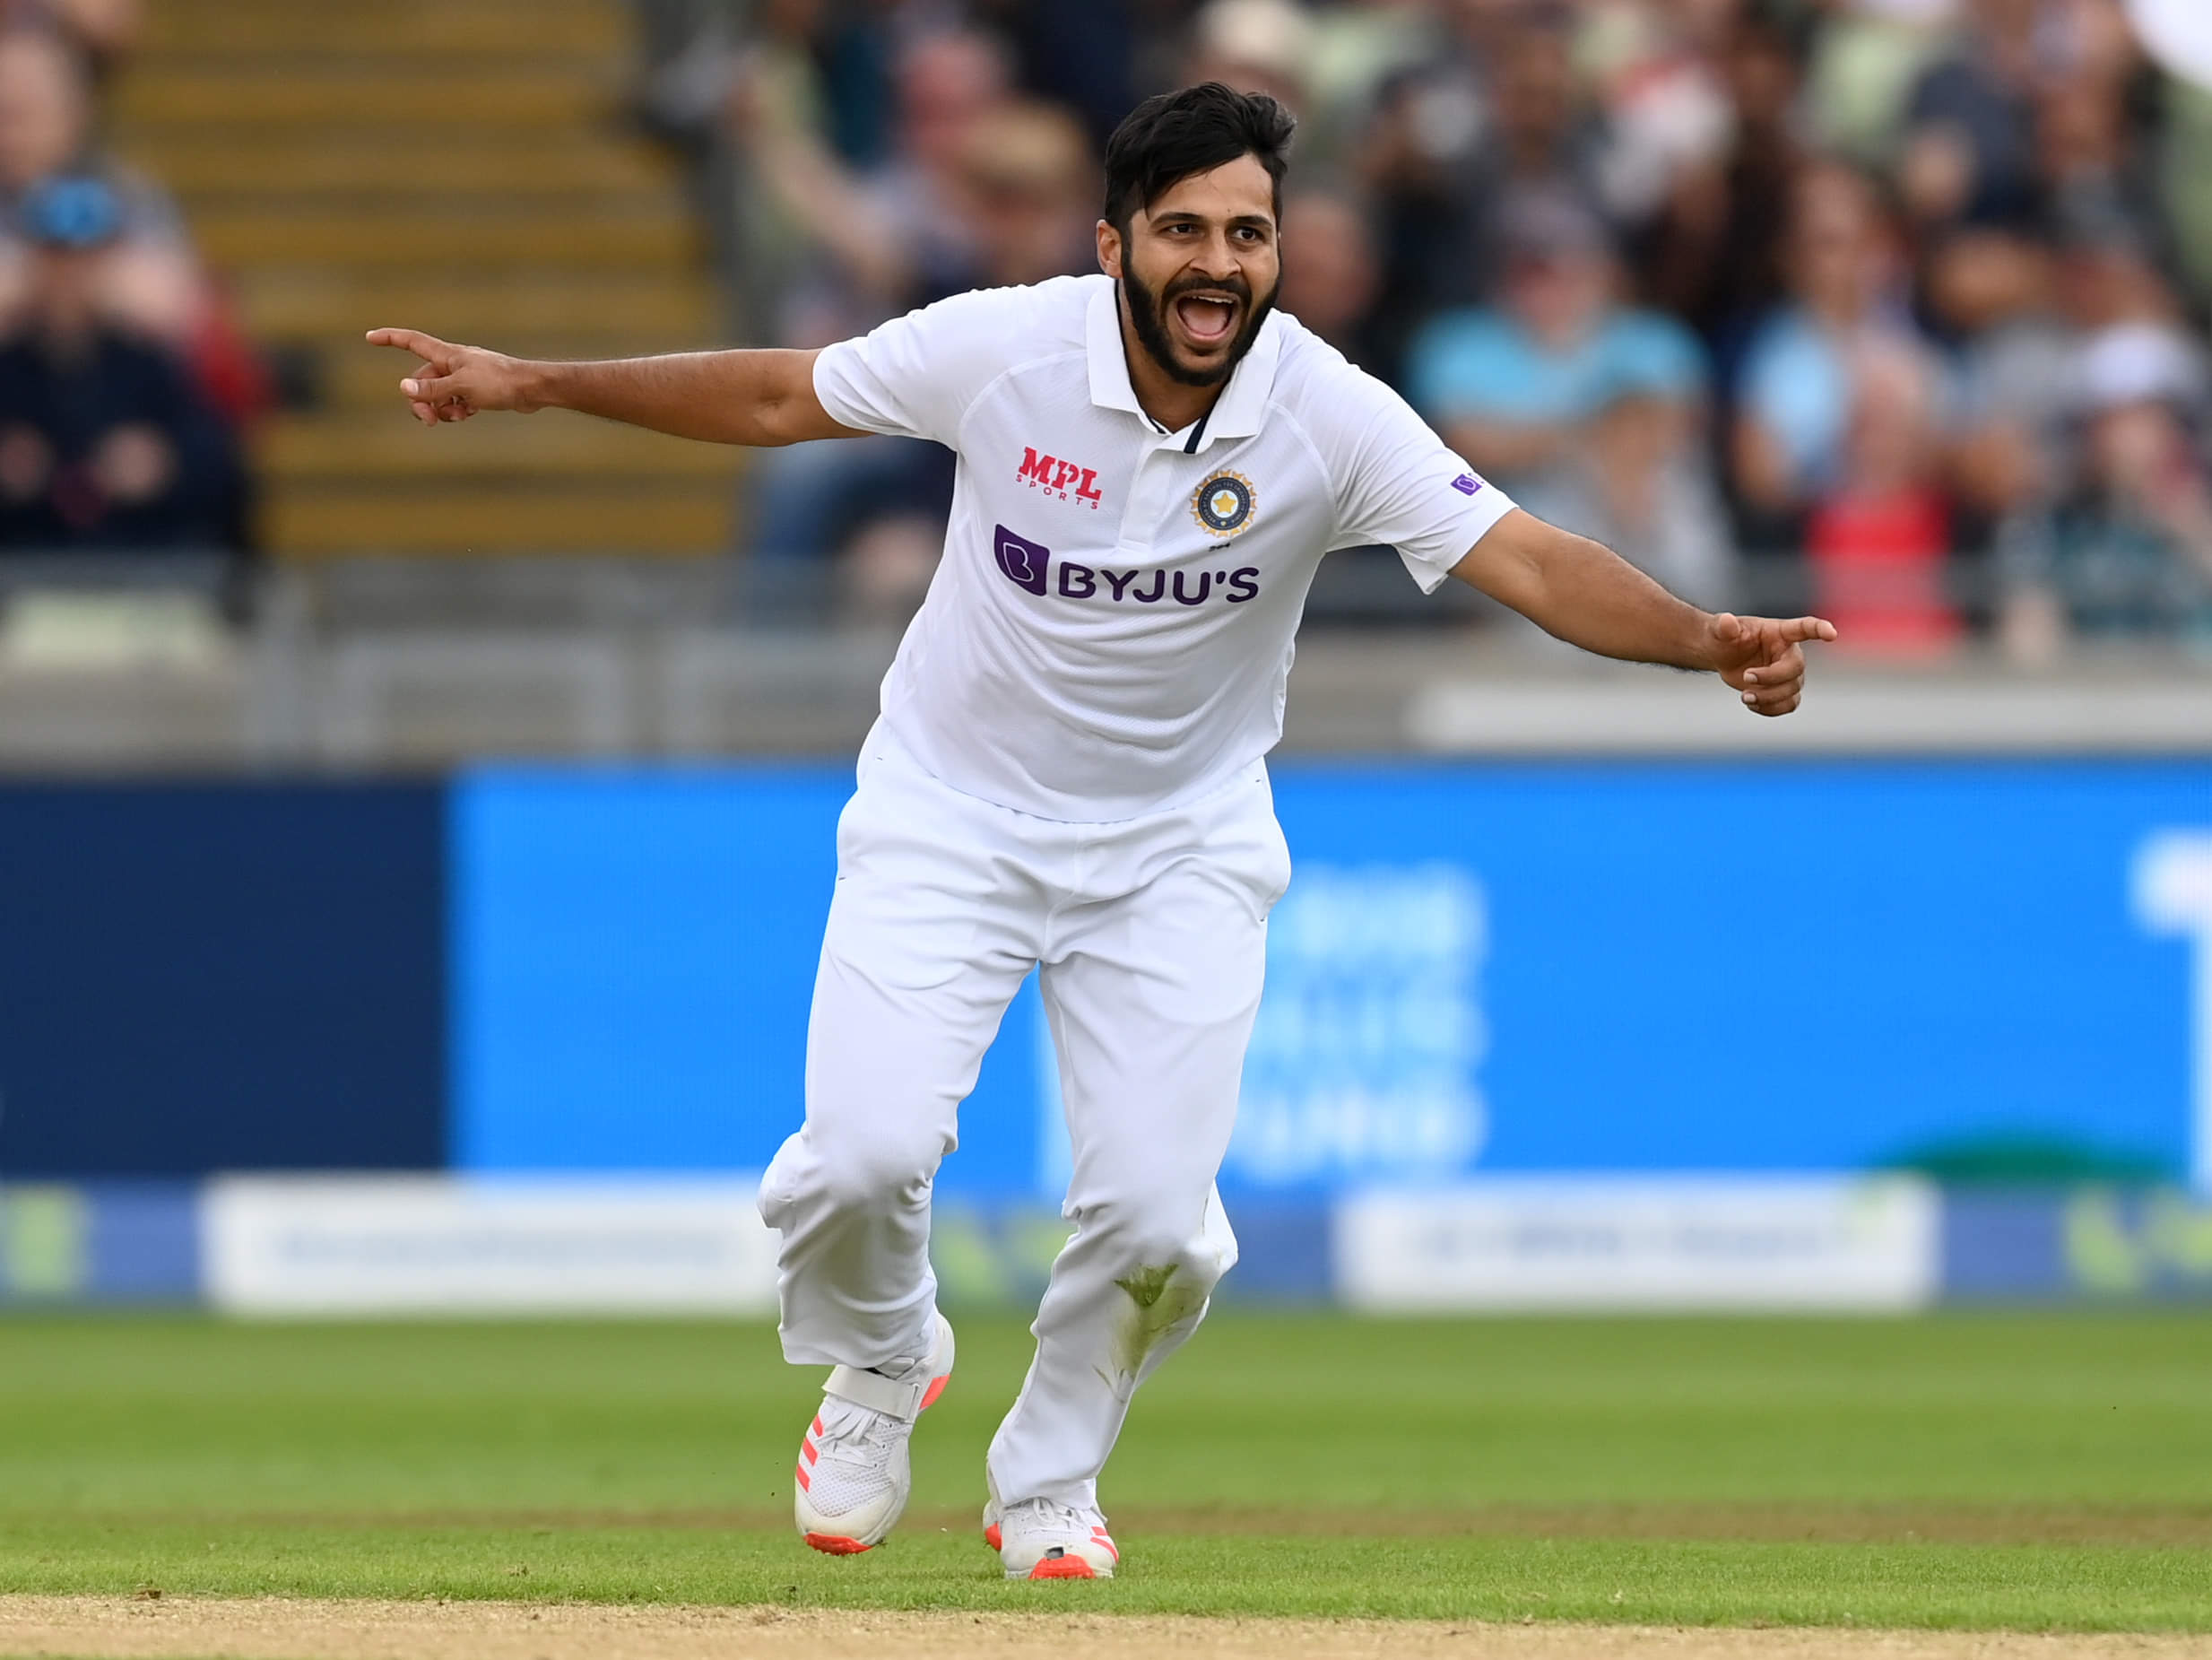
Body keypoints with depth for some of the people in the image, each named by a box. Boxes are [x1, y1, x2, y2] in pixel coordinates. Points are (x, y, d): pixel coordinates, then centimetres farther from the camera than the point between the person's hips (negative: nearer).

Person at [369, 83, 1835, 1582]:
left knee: (1157, 1215, -11)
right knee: (865, 1153, -19)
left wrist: (1709, 641, -43)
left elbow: (1528, 561, -27)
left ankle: (1048, 1481, 21)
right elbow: (779, 398, -3)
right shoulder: (1004, 349, -18)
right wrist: (536, 385, -4)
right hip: (952, 819, 0)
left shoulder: (1330, 417, -19)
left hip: (1179, 842, 0)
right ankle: (881, 1372, 18)